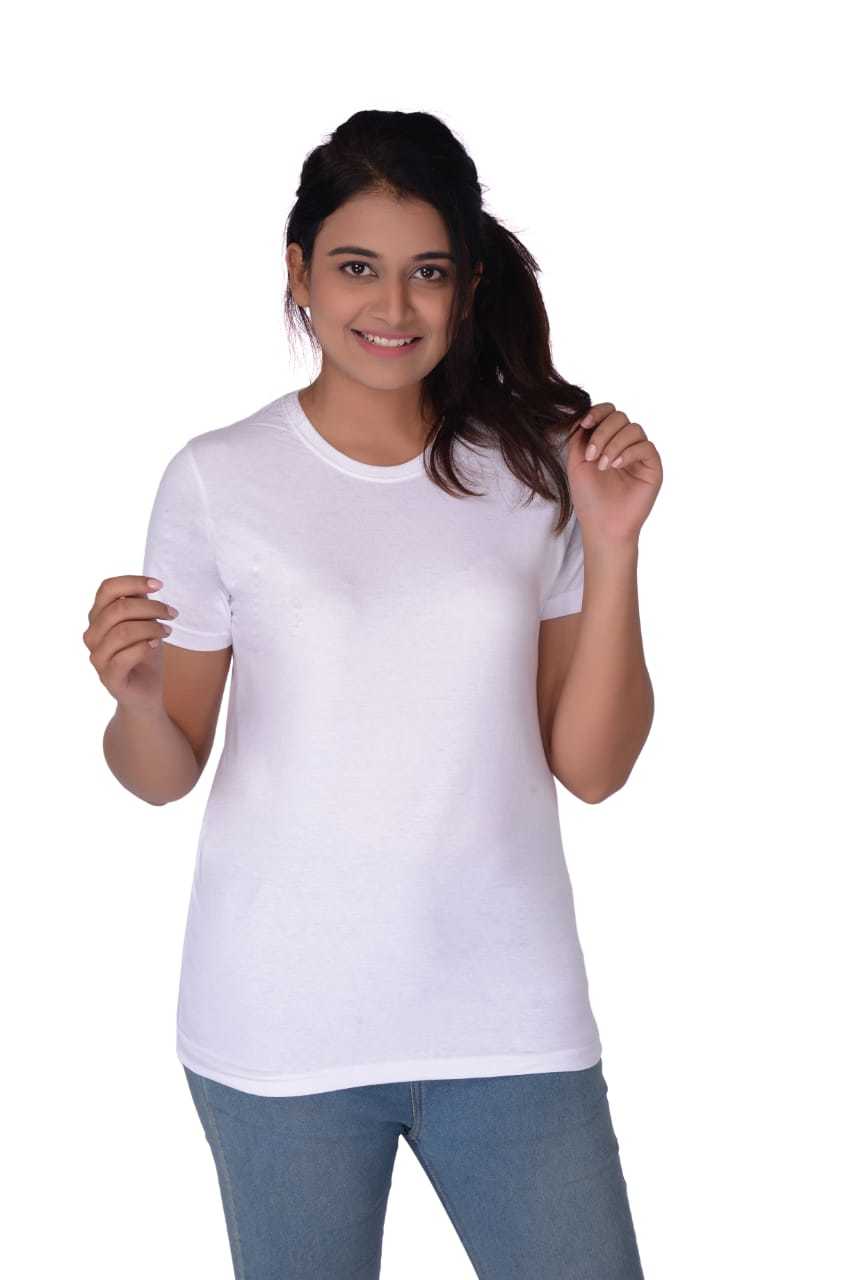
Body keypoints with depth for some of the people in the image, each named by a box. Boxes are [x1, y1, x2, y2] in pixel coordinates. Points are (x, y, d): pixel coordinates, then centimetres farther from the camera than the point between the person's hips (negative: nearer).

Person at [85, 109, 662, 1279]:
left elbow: (592, 767, -1)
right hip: (283, 1025, -1)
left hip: (509, 1014, 2)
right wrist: (135, 699, -20)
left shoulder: (539, 467, 1)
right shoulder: (218, 480, -4)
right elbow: (166, 775, 1)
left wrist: (613, 547, -10)